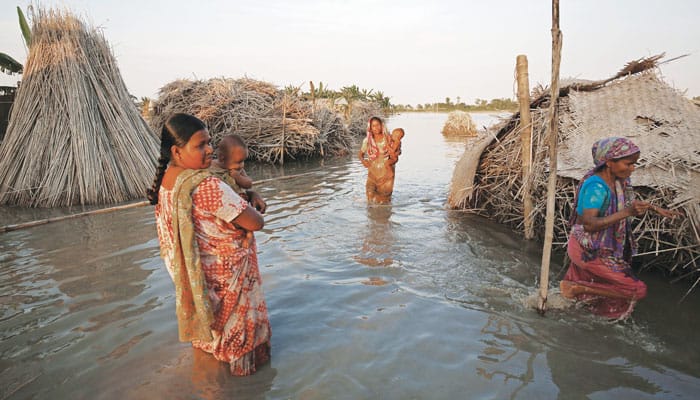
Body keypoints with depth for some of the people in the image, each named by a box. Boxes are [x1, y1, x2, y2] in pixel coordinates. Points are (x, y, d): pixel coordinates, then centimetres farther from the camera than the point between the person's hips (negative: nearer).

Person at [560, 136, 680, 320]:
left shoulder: (619, 180, -3)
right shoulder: (596, 186, -30)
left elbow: (627, 201, 19)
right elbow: (589, 224, -38)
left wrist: (655, 208, 11)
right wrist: (627, 212, -40)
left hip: (603, 248, 9)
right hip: (589, 252, -9)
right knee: (638, 290, -5)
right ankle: (578, 289, -4)